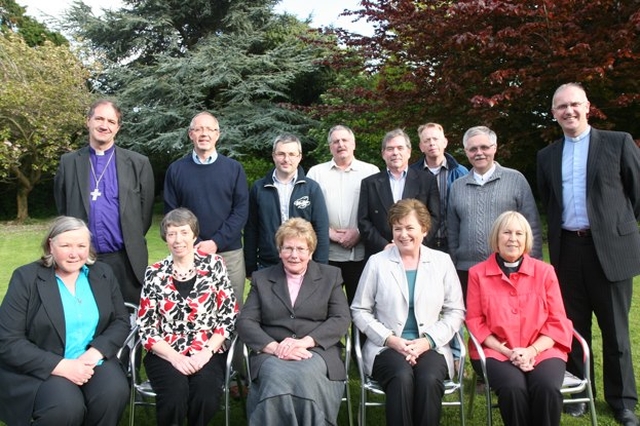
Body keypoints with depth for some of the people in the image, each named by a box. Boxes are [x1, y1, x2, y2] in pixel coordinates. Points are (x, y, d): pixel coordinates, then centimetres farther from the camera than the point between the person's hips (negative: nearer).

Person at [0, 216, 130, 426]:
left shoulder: (103, 274, 6)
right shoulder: (26, 277, -6)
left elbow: (121, 321, 6)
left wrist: (96, 352, -14)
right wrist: (62, 366, -21)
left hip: (92, 361, 3)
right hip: (39, 368, -3)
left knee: (114, 393, -26)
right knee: (66, 407, -31)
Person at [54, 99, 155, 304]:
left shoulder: (138, 163, 2)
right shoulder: (68, 162, 6)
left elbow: (146, 209, 7)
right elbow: (62, 209, 14)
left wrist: (132, 243, 9)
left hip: (126, 260, -1)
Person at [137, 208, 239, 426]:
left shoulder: (214, 265, 3)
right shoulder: (154, 274, 5)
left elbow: (229, 316, 1)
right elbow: (146, 328, 3)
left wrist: (206, 352, -11)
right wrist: (175, 357, -12)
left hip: (208, 352, 0)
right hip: (166, 354, 1)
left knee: (206, 390, -30)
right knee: (175, 391, -30)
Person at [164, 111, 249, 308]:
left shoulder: (234, 168, 5)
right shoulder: (176, 170, 5)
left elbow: (241, 210, -1)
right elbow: (170, 213, 2)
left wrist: (216, 242, -11)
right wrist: (193, 245, -9)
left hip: (229, 252, 0)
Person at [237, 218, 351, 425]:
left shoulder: (330, 276, 13)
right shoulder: (261, 278, 15)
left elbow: (341, 319, 2)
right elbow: (245, 322, 5)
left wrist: (304, 342, -13)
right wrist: (275, 347, -13)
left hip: (316, 351, 0)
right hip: (271, 354, 1)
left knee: (306, 376, -34)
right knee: (276, 376, -34)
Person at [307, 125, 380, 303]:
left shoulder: (371, 171, 6)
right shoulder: (316, 172, 9)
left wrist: (359, 232, -7)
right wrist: (328, 232, -6)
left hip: (361, 252, 0)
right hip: (326, 252, 1)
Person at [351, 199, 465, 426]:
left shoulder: (442, 261, 8)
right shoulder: (377, 262, 4)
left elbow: (456, 311, 7)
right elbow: (359, 311, 4)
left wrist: (428, 340, -8)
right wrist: (390, 339, -9)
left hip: (431, 346, 1)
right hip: (386, 346, -1)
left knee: (429, 379, -30)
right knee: (402, 377, -32)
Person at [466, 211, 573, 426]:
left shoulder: (544, 271, 6)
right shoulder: (478, 273, 2)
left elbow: (557, 322, 5)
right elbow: (475, 322, 2)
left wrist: (532, 350, -11)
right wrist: (507, 351, -10)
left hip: (541, 350, 2)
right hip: (496, 351, -1)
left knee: (547, 388, -28)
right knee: (513, 388, -30)